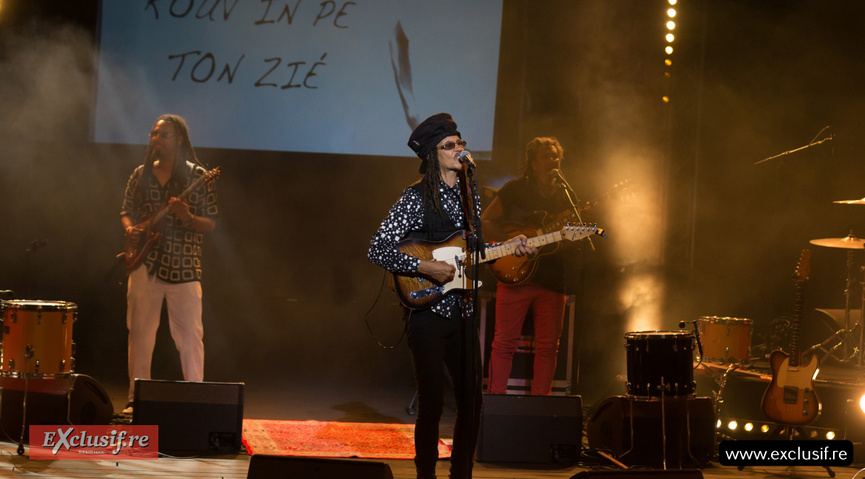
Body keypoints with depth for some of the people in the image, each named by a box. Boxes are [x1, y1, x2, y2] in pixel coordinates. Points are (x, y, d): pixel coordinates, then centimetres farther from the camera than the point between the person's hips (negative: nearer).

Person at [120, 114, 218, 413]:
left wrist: (187, 218, -21)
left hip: (184, 265, -3)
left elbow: (210, 224, -1)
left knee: (190, 333, -6)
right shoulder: (141, 174, 10)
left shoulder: (197, 176, 0)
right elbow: (126, 211, 17)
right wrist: (130, 229, -5)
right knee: (140, 330, 6)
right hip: (145, 263, 3)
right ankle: (137, 397, 14)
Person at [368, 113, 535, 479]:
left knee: (471, 400, 6)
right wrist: (424, 267, -20)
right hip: (427, 312, -6)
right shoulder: (416, 198, -9)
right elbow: (377, 250, -13)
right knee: (432, 401, -5)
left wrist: (508, 246, 5)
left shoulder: (470, 196, 12)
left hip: (462, 311, 6)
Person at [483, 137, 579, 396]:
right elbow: (485, 221, 0)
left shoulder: (566, 197, 10)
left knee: (548, 346, 4)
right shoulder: (516, 189, 1)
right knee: (505, 342, -3)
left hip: (552, 278, 3)